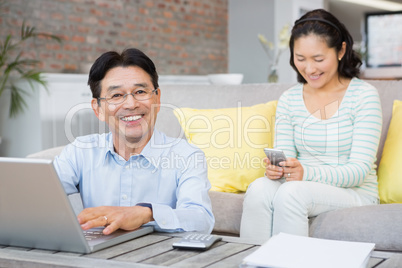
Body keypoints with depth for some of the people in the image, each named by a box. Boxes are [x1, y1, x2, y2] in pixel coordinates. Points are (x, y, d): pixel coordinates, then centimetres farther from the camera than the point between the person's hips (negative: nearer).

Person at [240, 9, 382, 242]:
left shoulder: (364, 95, -4)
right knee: (259, 188, -29)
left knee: (291, 192, -33)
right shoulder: (288, 99, 10)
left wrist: (306, 173, -28)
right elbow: (285, 158, 6)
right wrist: (275, 168, -20)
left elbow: (359, 170, -11)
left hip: (355, 194, -3)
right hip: (303, 188, 4)